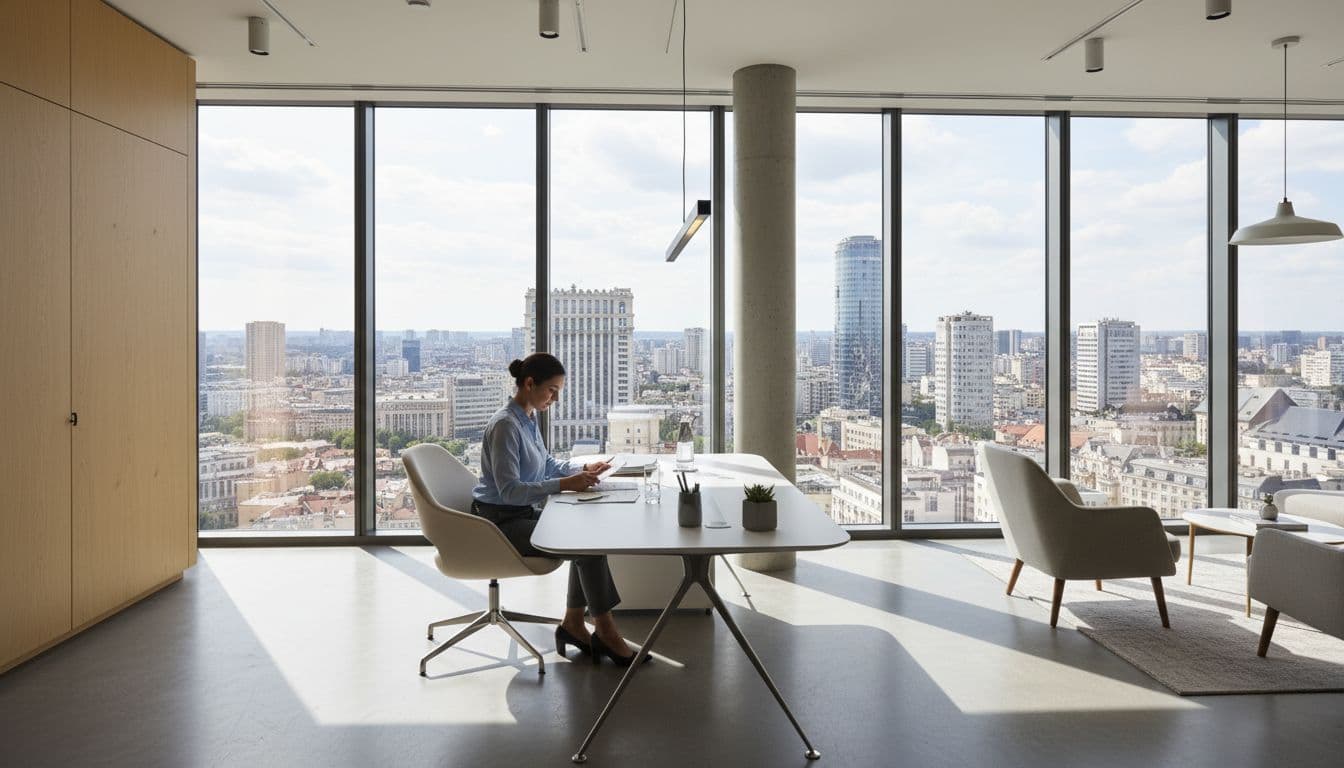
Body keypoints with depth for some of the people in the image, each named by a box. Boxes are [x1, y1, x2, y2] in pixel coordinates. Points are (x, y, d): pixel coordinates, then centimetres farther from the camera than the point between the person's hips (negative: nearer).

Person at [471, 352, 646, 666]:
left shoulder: (528, 418, 8)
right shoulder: (505, 424, -21)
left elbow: (547, 464, 21)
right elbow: (509, 490, -25)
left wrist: (583, 470, 5)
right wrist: (564, 484, -29)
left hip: (523, 514, 9)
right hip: (501, 522, -9)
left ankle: (573, 624, 4)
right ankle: (605, 631, -4)